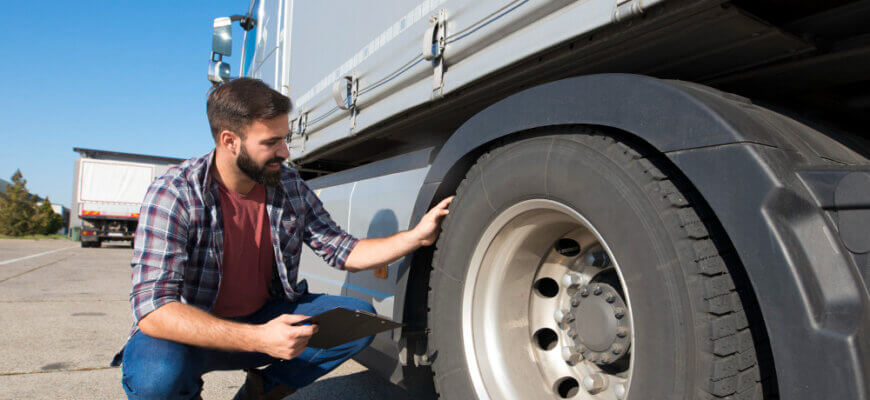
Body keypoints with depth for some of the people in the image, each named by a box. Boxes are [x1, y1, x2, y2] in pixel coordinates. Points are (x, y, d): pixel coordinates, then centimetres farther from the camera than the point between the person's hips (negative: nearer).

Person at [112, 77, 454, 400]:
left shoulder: (291, 186, -5)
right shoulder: (175, 194, -21)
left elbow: (344, 253, 1)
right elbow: (152, 308, -29)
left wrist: (417, 236, -12)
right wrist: (259, 339, -39)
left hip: (267, 316, 5)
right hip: (193, 330, -4)